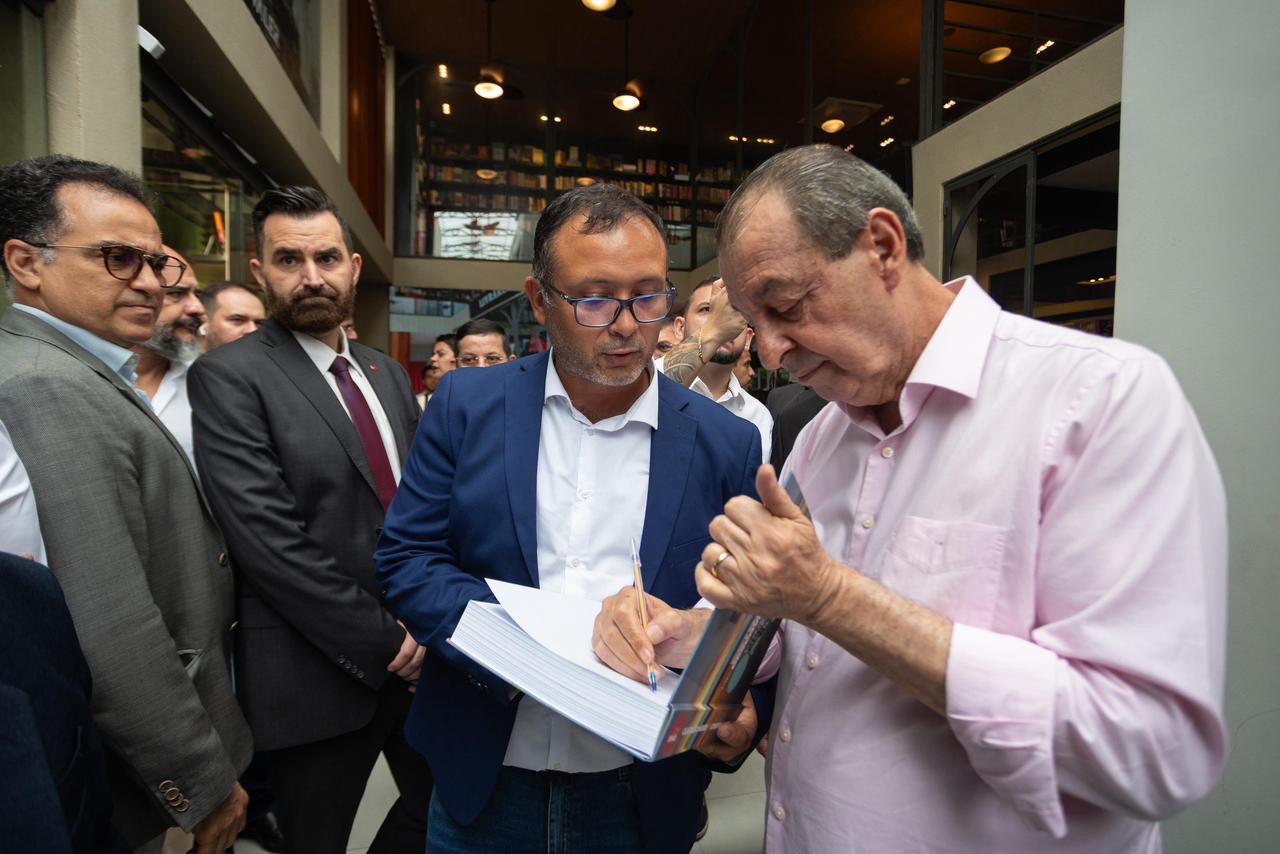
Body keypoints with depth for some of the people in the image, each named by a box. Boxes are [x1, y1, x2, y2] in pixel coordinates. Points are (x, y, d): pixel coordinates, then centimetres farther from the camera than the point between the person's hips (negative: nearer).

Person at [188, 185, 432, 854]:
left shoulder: (388, 375, 8)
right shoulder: (227, 377, -11)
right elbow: (267, 541, -19)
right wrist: (382, 640, -16)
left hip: (419, 650, 6)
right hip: (317, 672, -5)